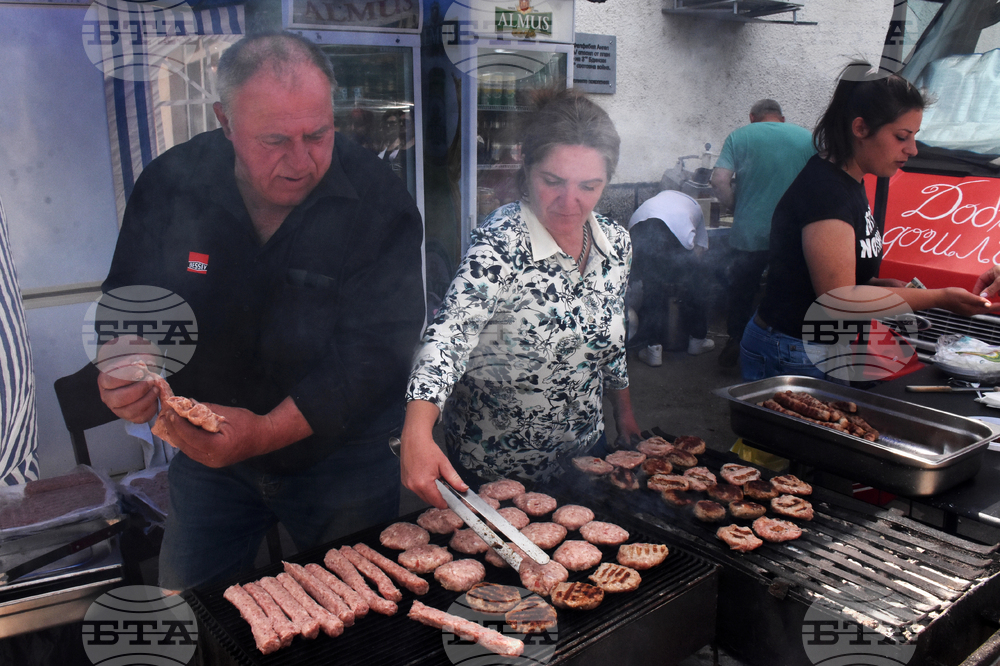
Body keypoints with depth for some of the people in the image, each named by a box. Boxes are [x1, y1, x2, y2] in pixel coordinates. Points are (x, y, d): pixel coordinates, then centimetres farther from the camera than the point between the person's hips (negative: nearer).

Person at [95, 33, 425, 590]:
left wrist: (266, 432, -34)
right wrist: (125, 363, -22)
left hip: (341, 456, -2)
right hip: (205, 449, 3)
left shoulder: (379, 202, -20)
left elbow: (378, 351, -24)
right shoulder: (171, 184, -11)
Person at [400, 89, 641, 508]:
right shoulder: (502, 242, -24)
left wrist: (623, 410, 18)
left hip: (584, 451, 6)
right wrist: (417, 432, -52)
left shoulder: (616, 243, -6)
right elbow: (451, 332, -38)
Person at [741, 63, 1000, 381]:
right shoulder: (824, 189, -21)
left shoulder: (851, 183, 10)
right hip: (790, 359, -10)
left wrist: (881, 285, 0)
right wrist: (940, 298, -21)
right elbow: (840, 298, -25)